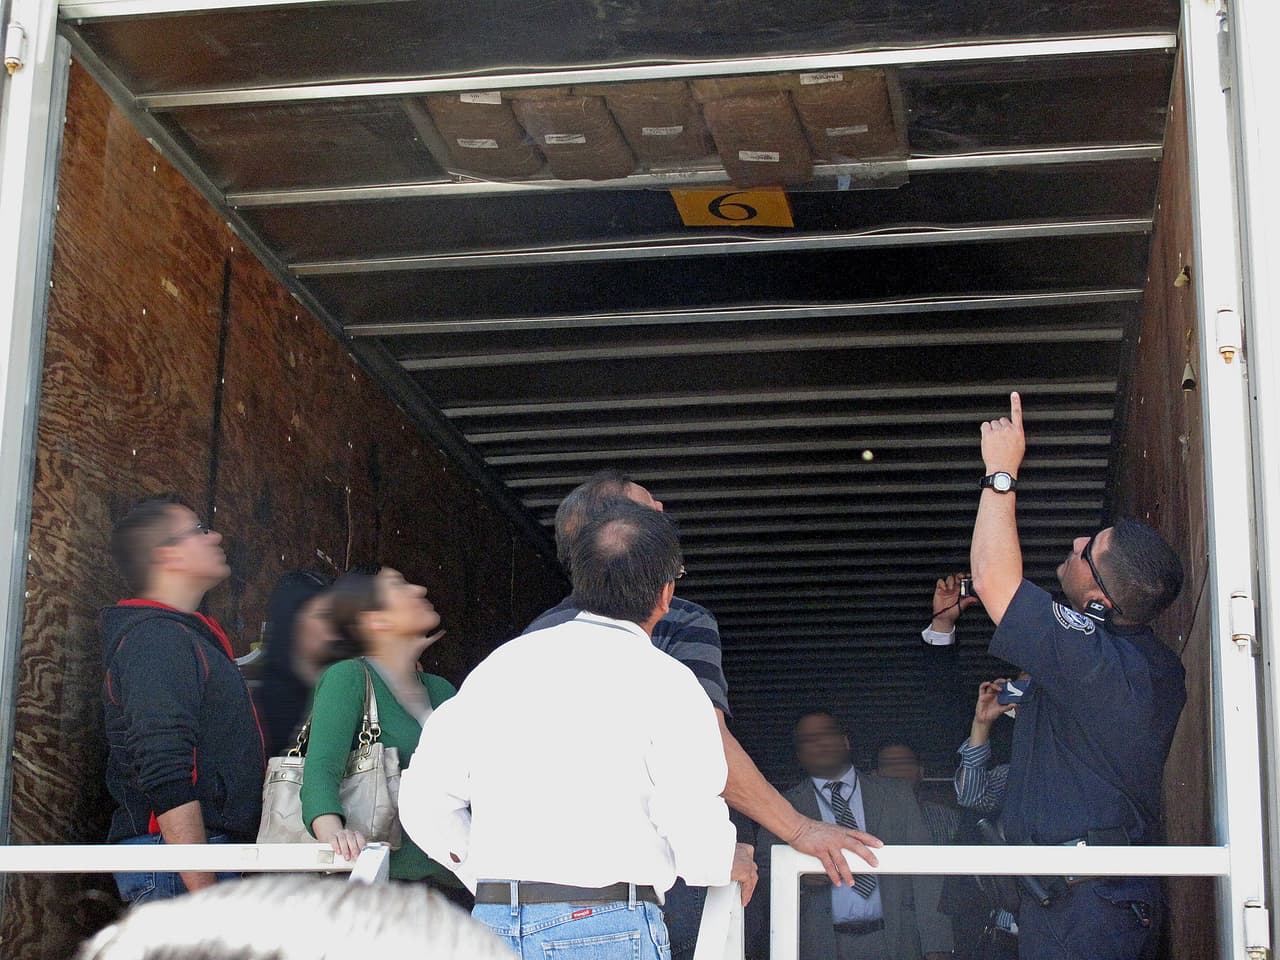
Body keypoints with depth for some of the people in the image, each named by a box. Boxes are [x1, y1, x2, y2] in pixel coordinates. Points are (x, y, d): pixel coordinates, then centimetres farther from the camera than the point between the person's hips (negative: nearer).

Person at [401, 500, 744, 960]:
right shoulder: (665, 682, -5)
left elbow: (424, 801, 12)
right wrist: (731, 861, 15)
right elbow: (702, 852, -8)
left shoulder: (502, 663, 11)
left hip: (492, 922, 5)